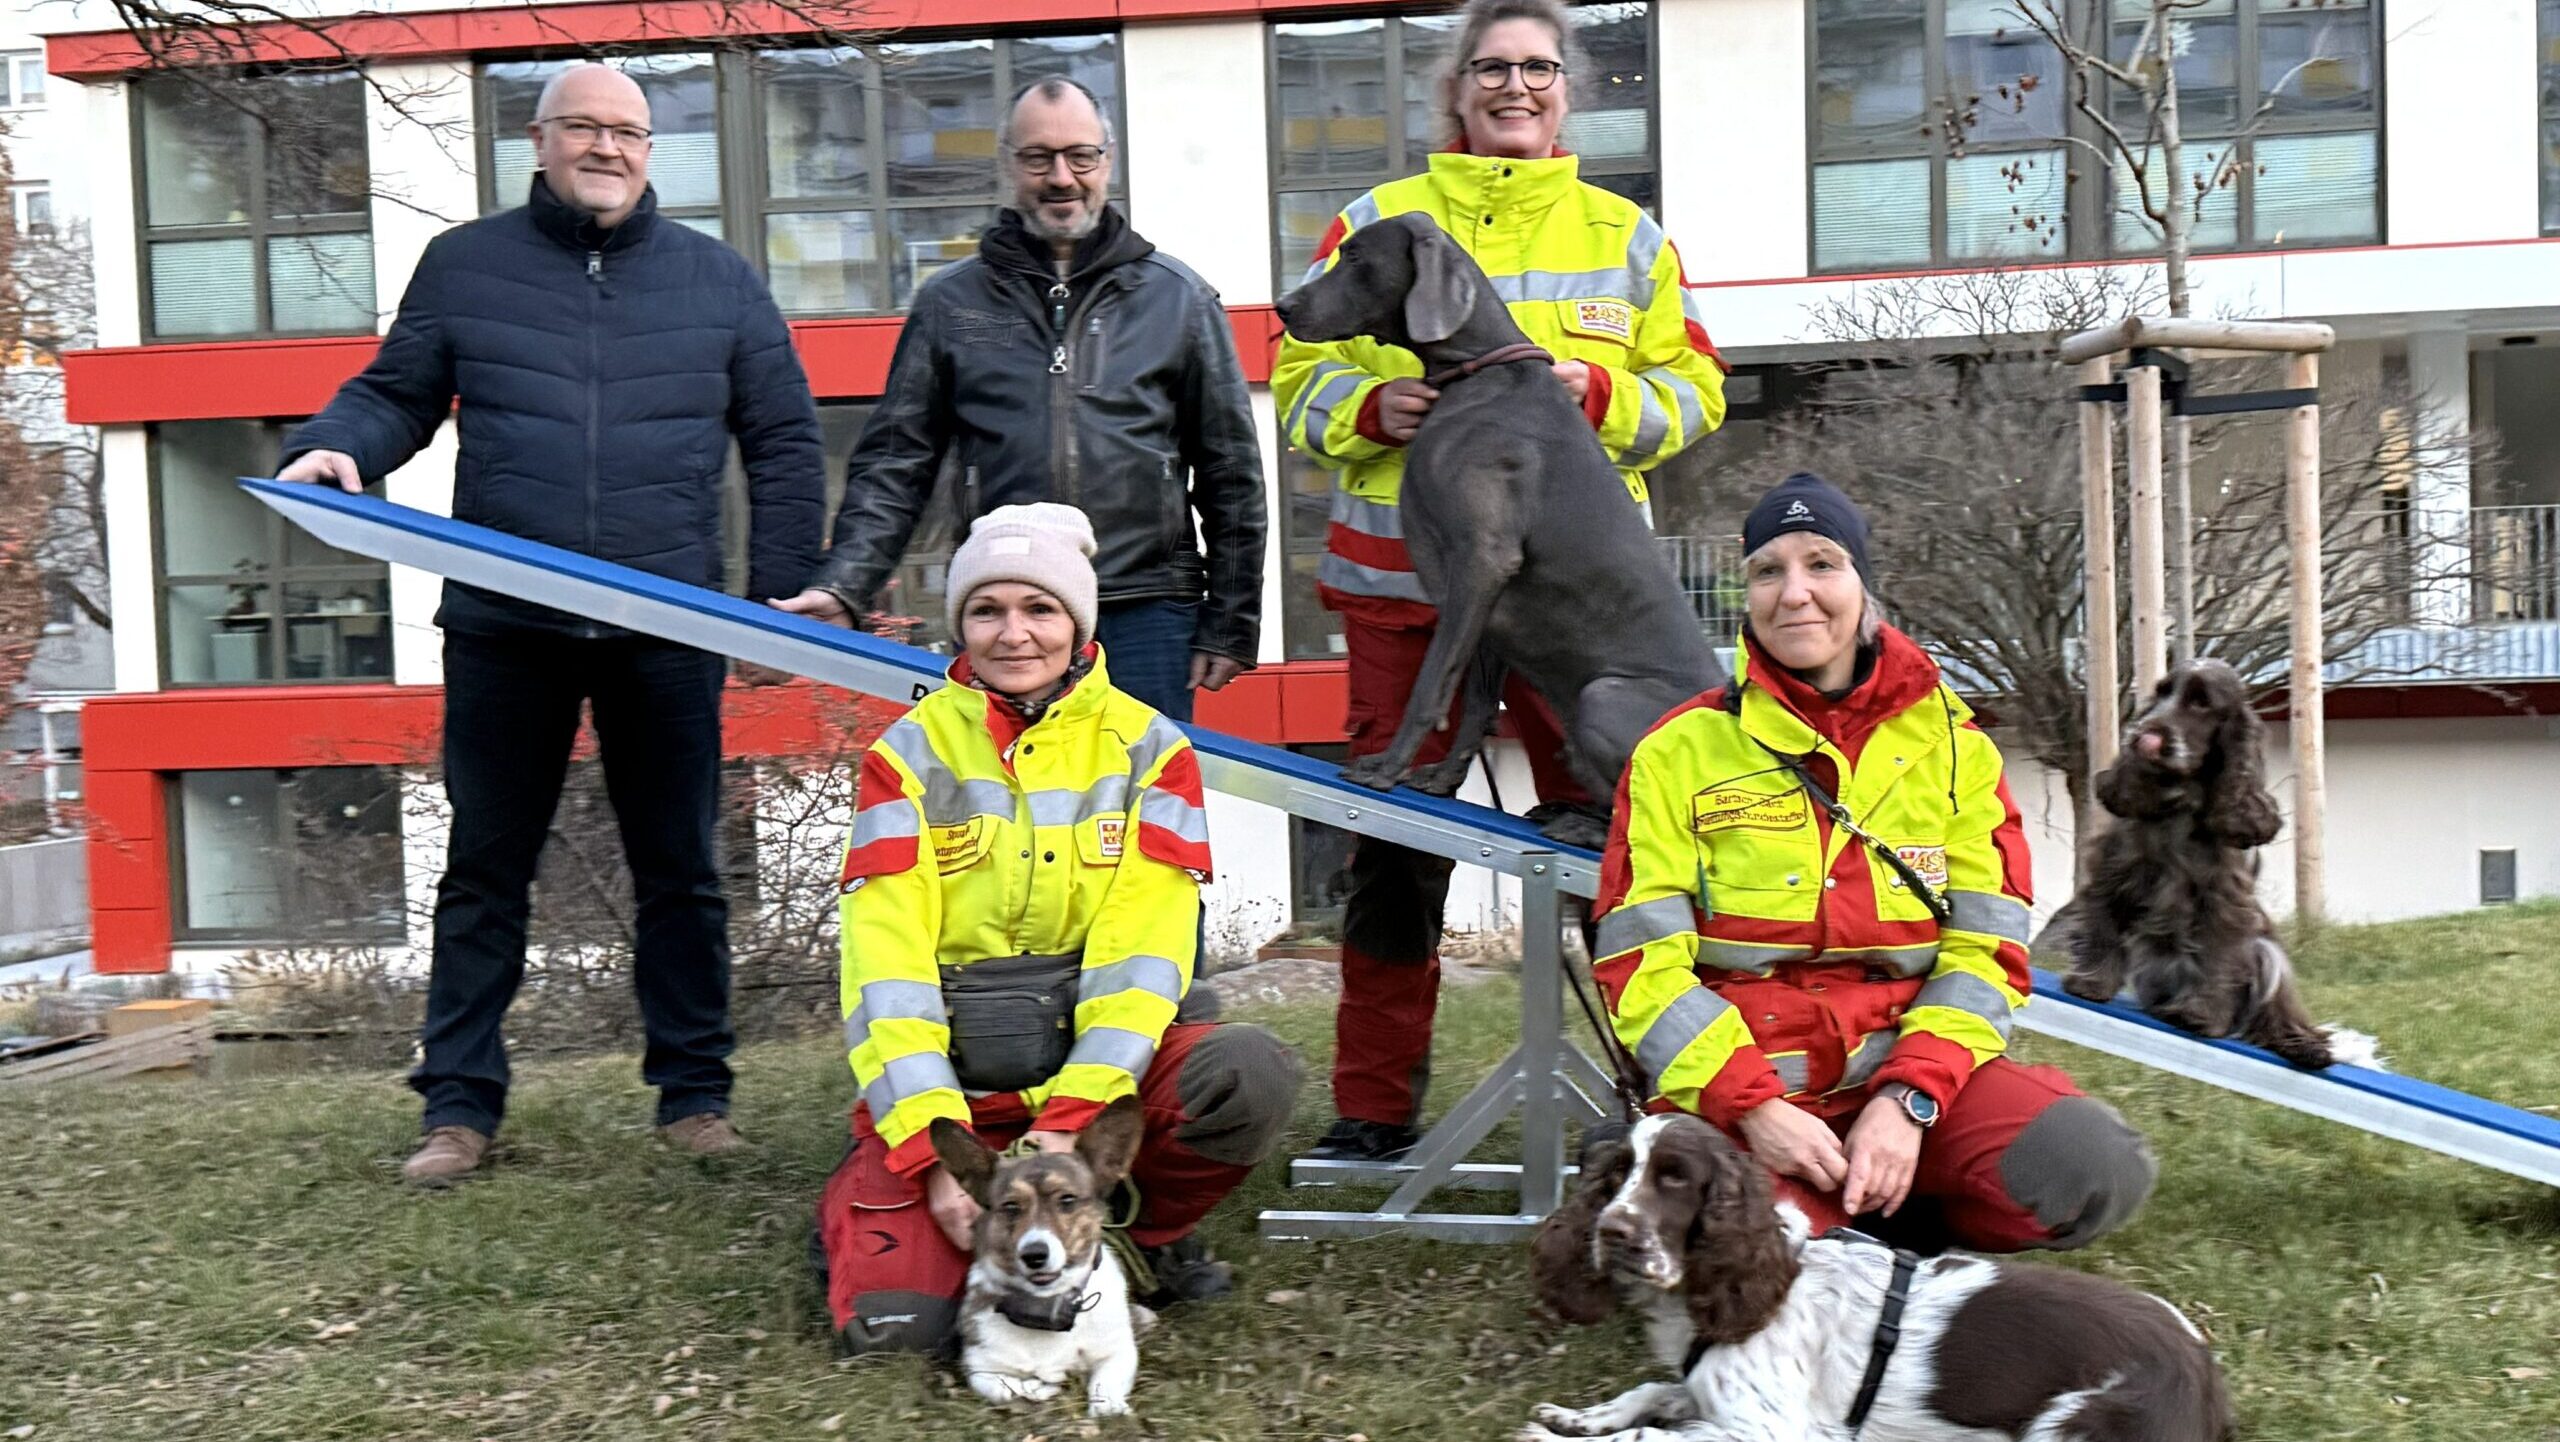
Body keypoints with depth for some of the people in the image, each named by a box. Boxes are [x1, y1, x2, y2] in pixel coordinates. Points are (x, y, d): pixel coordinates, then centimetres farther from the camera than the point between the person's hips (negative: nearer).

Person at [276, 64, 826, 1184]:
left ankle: (693, 1095, 19)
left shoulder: (719, 279, 10)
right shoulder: (462, 265, 9)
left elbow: (785, 441, 11)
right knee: (484, 871, 7)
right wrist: (333, 449, -10)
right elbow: (395, 394, 13)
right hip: (503, 629, 0)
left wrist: (783, 593, 3)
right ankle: (460, 1106, 17)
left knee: (678, 871, 7)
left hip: (667, 631, 0)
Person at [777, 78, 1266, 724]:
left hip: (1146, 619, 0)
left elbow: (1231, 471, 9)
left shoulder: (1178, 297, 8)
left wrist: (1231, 624, 6)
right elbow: (895, 460, 8)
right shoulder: (951, 301, 8)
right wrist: (843, 586, -6)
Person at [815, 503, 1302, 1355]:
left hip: (1097, 1062, 1)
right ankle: (859, 1207, 16)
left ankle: (1152, 1243, 2)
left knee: (1252, 1072, -29)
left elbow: (1144, 951, -8)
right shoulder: (909, 754, 0)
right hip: (946, 1083, -1)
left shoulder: (1147, 749, 1)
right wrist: (934, 1148, -20)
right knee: (893, 1323, -21)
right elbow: (885, 963, -8)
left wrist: (1073, 1116, -21)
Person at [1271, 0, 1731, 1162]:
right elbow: (1299, 380, 7)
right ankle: (1375, 1107, 16)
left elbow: (1694, 390, 8)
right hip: (1402, 581, 0)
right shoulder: (1374, 226, 9)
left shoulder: (1626, 235, 12)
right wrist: (1374, 406, -14)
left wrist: (1598, 392, -11)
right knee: (1395, 842, 4)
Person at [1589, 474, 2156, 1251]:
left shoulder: (1952, 742, 9)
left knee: (2094, 1167, -24)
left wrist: (1907, 1099, -12)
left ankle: (1873, 1218, 2)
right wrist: (1753, 1107, -16)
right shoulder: (1680, 749, 3)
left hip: (1906, 1069, 3)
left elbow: (1986, 948, 4)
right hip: (1734, 1090, -2)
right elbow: (1641, 963, -3)